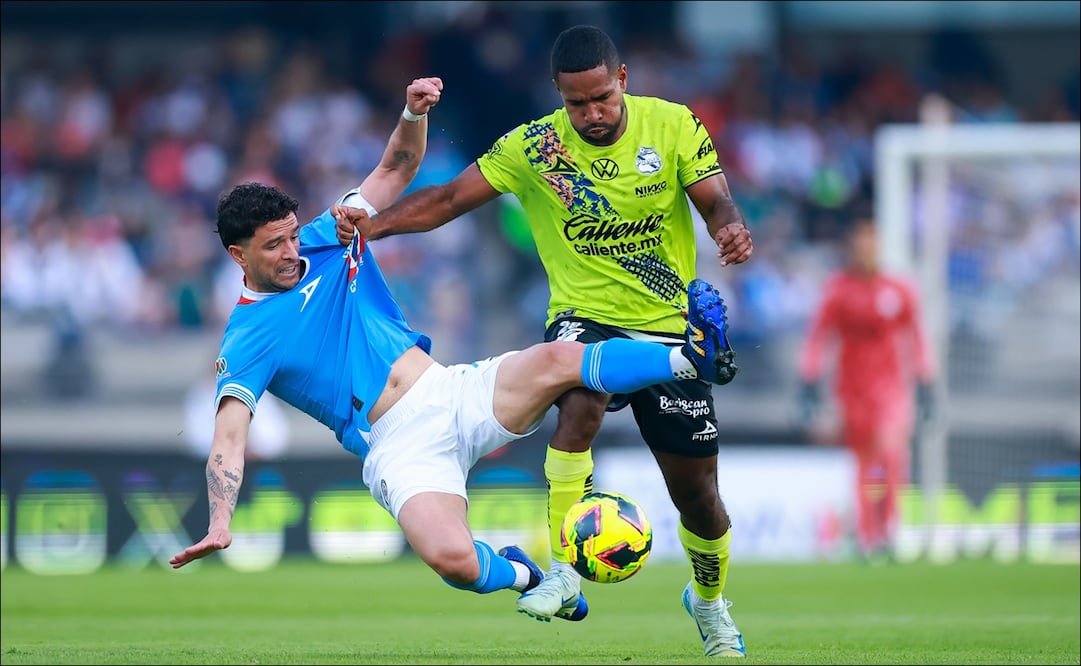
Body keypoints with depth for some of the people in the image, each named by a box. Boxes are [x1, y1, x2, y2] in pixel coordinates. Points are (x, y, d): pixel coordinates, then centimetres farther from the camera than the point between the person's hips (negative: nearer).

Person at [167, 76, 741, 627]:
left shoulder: (325, 240, 11)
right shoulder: (246, 337, -4)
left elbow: (398, 167, 18)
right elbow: (229, 434, -14)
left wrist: (414, 112, -4)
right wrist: (219, 524, -30)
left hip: (454, 391, 5)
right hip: (401, 448, -4)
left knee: (558, 361, -26)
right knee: (451, 559, -29)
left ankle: (692, 358, -22)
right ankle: (520, 574, 2)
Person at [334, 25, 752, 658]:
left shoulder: (674, 126, -5)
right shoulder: (533, 146, -6)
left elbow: (716, 202, -11)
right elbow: (451, 197, -8)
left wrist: (732, 228, -35)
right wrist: (373, 224, -23)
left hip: (671, 328, 1)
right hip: (586, 319, -1)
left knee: (696, 491, 6)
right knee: (581, 397, -37)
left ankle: (709, 598, 38)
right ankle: (563, 569, -31)